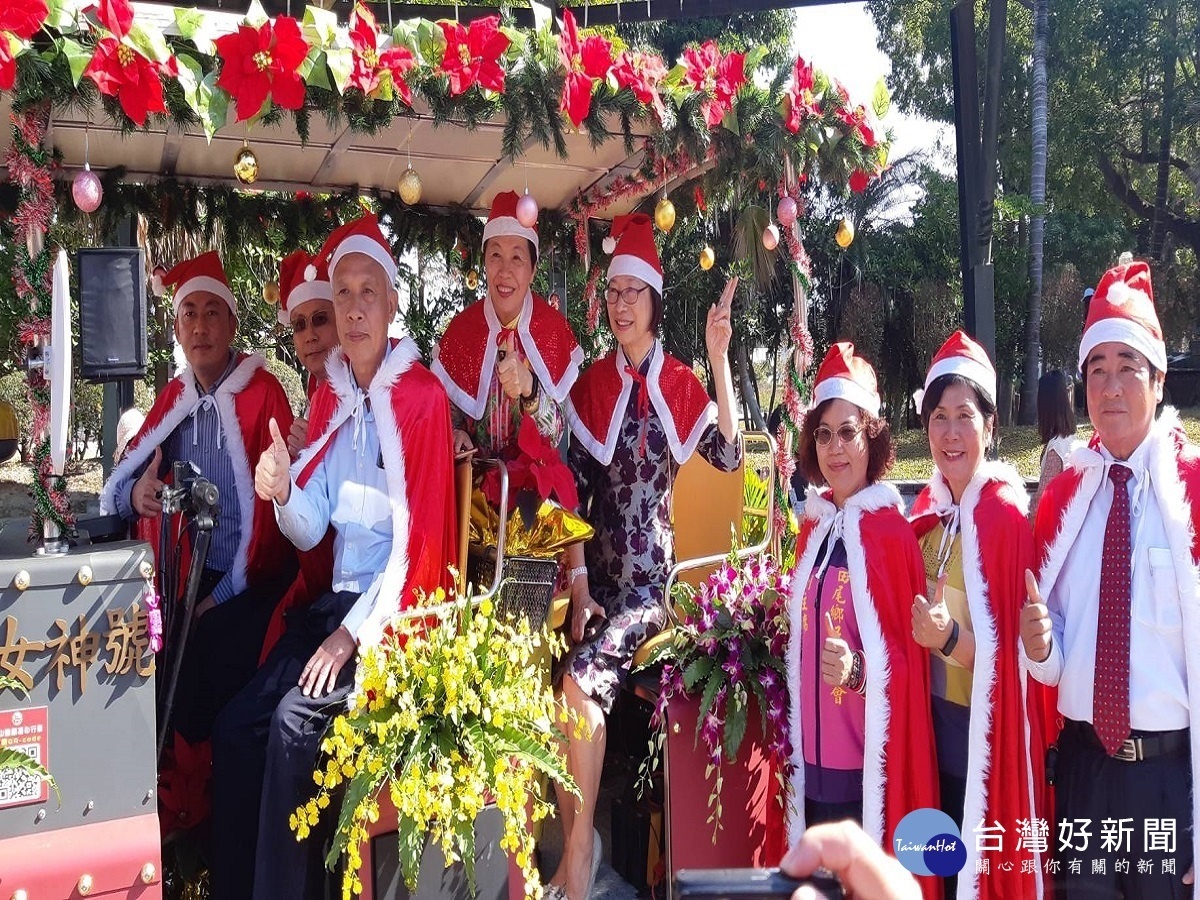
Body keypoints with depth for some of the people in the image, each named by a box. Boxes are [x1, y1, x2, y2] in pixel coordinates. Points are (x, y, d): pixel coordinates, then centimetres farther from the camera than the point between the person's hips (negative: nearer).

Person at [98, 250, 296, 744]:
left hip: (251, 585, -5)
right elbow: (120, 480, 7)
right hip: (195, 576, 6)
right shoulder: (173, 397, 9)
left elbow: (274, 500, -15)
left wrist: (223, 595, -14)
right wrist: (134, 494, -19)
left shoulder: (263, 392, -10)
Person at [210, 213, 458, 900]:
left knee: (296, 719, -22)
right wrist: (282, 493, -16)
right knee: (237, 724, -8)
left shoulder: (422, 398, -11)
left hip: (396, 609, -6)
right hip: (336, 597, 6)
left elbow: (418, 537, -15)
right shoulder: (330, 398, 10)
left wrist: (354, 635, -18)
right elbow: (310, 531, 6)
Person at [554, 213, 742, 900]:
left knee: (582, 678, -24)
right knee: (554, 687, -17)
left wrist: (720, 358, -23)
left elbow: (730, 456, -15)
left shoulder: (681, 385, 0)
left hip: (650, 578, -3)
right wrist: (578, 581, -5)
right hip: (598, 573, 3)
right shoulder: (592, 384, 8)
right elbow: (576, 488, 4)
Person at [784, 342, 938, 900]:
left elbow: (908, 655, -8)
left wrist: (859, 670, -25)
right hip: (814, 756, 6)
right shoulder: (813, 525, 7)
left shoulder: (892, 531, -11)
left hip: (867, 762, -6)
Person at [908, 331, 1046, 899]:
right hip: (935, 724, 6)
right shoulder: (928, 509, 4)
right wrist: (931, 634, -6)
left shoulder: (1007, 513, -16)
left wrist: (950, 639, -28)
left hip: (985, 731, -6)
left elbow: (1016, 649, -15)